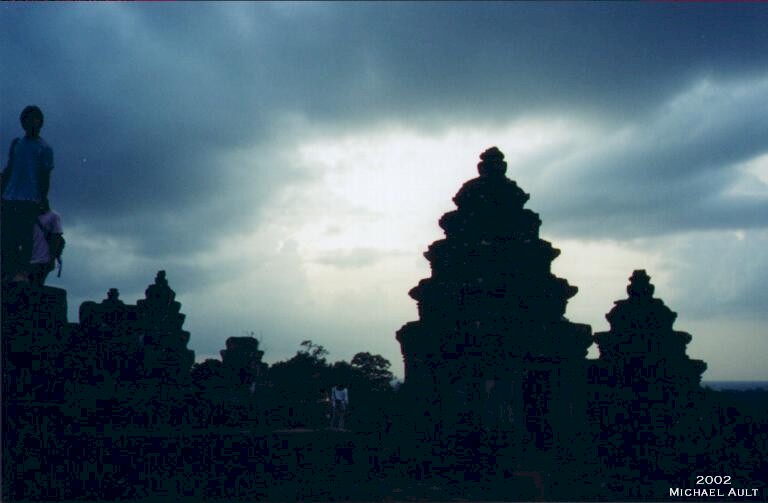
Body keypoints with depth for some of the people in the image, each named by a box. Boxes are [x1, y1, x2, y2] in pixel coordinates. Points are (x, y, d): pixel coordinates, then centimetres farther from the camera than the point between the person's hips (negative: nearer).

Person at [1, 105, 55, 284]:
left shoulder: (44, 148, 5)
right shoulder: (16, 144, 19)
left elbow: (45, 176, 2)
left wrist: (43, 199, -4)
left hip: (30, 199, -4)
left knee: (25, 235, -9)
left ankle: (23, 272, -10)